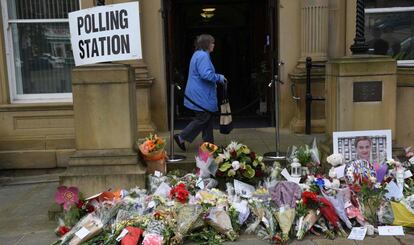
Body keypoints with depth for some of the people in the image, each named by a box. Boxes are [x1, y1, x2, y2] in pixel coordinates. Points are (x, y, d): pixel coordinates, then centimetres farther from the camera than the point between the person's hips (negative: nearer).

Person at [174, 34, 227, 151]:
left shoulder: (198, 54, 17)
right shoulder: (203, 56, -17)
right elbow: (206, 75, -26)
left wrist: (217, 78, 17)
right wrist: (219, 78, -11)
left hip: (199, 94, 11)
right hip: (201, 96, -11)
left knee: (208, 118, 14)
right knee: (202, 119, -4)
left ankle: (209, 142, 20)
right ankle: (181, 137, 0)